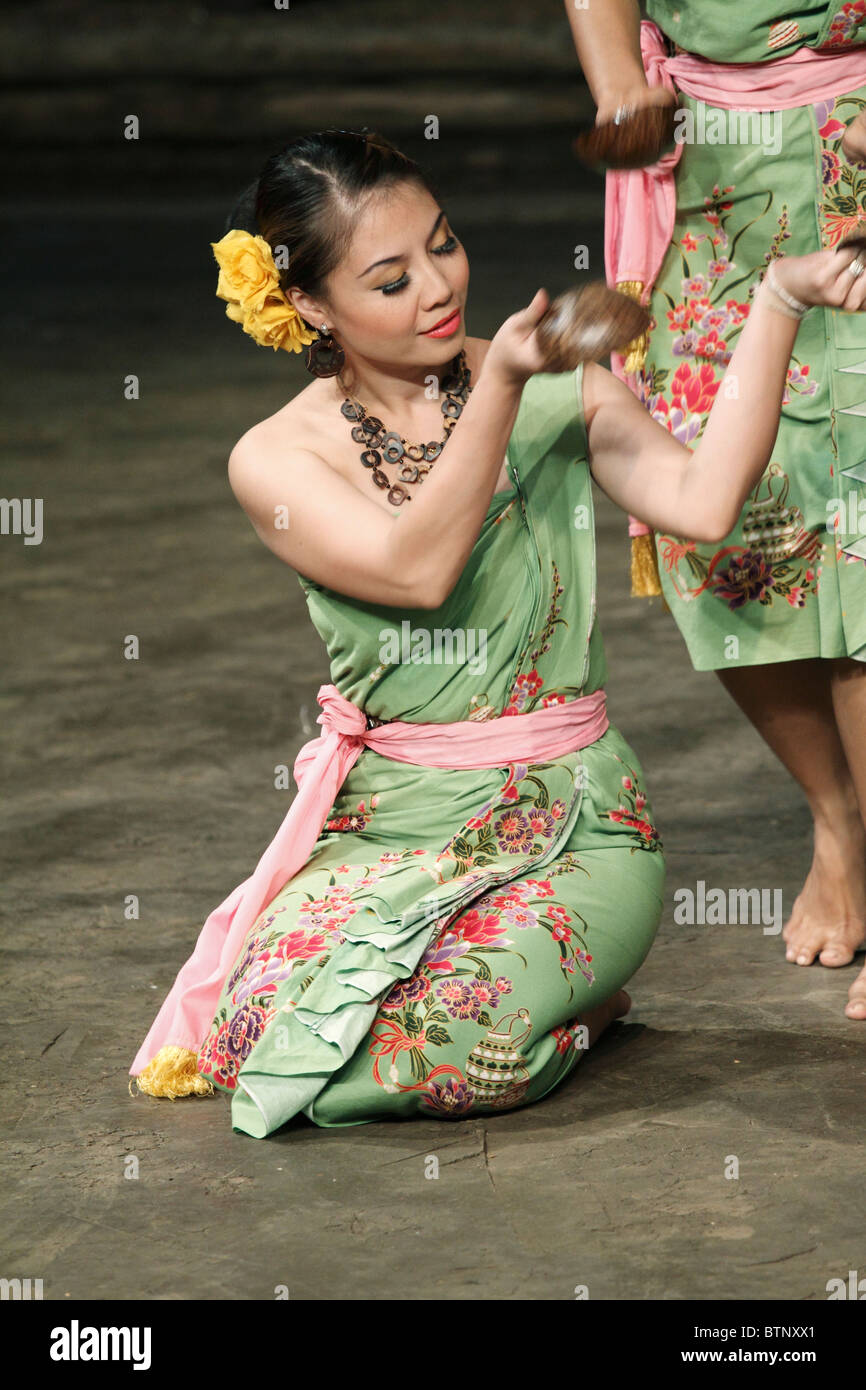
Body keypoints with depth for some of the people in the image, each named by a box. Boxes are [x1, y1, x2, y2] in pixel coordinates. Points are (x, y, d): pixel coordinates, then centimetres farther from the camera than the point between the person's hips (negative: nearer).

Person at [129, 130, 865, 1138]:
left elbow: (701, 501, -17)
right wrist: (500, 387, -28)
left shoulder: (555, 391, 1)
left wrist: (778, 301, -22)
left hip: (570, 818, -1)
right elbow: (415, 570, -20)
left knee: (456, 1040, -29)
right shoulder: (276, 460, -2)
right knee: (268, 1042, -24)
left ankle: (570, 997, 9)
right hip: (387, 820, 1)